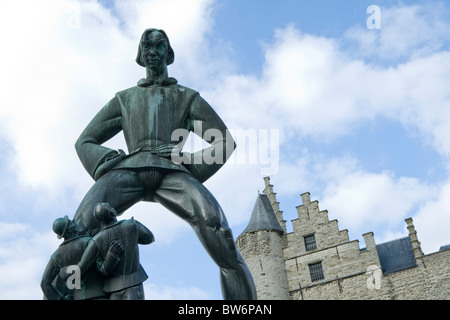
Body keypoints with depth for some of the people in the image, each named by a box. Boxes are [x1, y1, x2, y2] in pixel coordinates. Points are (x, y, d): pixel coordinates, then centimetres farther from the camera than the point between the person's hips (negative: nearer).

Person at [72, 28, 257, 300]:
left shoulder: (188, 97, 29)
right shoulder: (124, 98, 33)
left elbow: (225, 140, 18)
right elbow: (85, 141, 27)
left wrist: (191, 170, 0)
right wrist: (108, 165, 3)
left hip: (172, 170, -1)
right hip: (130, 168, 2)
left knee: (214, 222, -33)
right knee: (81, 228, -29)